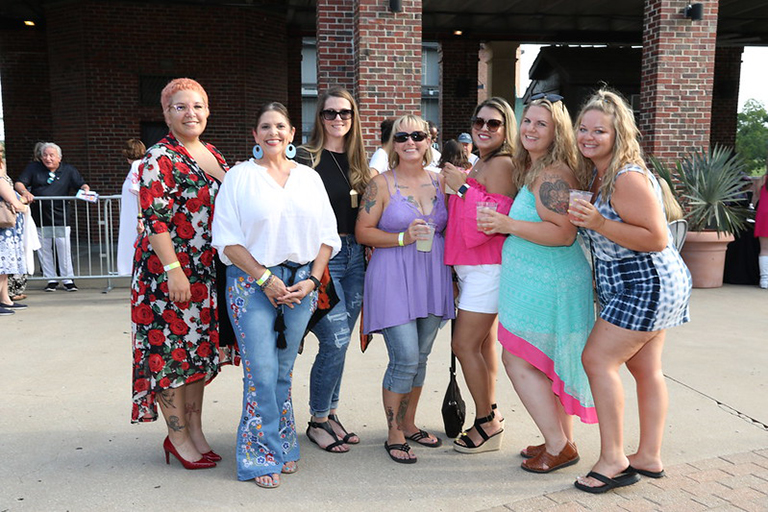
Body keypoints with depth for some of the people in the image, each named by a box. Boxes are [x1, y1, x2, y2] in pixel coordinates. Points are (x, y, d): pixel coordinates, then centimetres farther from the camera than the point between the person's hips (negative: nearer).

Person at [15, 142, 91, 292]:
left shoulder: (68, 170, 7)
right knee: (44, 250, 6)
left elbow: (82, 184, 5)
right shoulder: (33, 168, 8)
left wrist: (85, 189, -18)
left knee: (64, 249, -3)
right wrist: (25, 192, -17)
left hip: (61, 217, -1)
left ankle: (68, 279, 7)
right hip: (39, 217, 1)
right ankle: (51, 279, 16)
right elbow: (19, 183, 4)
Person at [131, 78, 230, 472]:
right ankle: (178, 436, 15)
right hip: (168, 269, -7)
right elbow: (155, 219, -16)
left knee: (200, 347, 12)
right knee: (170, 349, 1)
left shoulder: (213, 155, 13)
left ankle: (194, 429, 25)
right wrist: (174, 270, -21)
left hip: (207, 271, 8)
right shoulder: (160, 158, -10)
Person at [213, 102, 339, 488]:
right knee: (261, 371, -4)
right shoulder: (240, 176, 2)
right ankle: (263, 456, 12)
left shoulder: (309, 177, 11)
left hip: (301, 282, 3)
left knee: (284, 370, 10)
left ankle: (282, 446, 26)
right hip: (252, 282, -3)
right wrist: (265, 279, -12)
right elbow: (228, 239, -5)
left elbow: (326, 235, 10)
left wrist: (312, 280, -3)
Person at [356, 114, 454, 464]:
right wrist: (403, 238, -17)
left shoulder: (439, 182, 10)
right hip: (394, 278, -5)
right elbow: (362, 232, -5)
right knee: (405, 360, -8)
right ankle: (393, 434, 11)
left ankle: (409, 424, 30)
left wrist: (451, 275, 12)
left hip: (432, 278, 5)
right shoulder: (381, 184, -2)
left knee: (420, 358, 12)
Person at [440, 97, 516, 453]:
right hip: (472, 266, 10)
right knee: (483, 343, 13)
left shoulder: (502, 164, -12)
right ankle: (490, 416, 23)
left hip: (486, 267, -10)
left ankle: (487, 423, 5)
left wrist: (463, 187, -17)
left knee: (464, 344, -7)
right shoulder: (479, 165, 18)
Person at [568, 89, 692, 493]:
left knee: (597, 358, -9)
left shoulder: (628, 178, -20)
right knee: (646, 369, 13)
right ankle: (649, 458, 24)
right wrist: (586, 219, 6)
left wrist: (599, 223, -26)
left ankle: (613, 460, 0)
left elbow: (658, 238, -23)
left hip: (647, 285, -10)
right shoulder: (598, 174, 10)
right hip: (644, 286, 10)